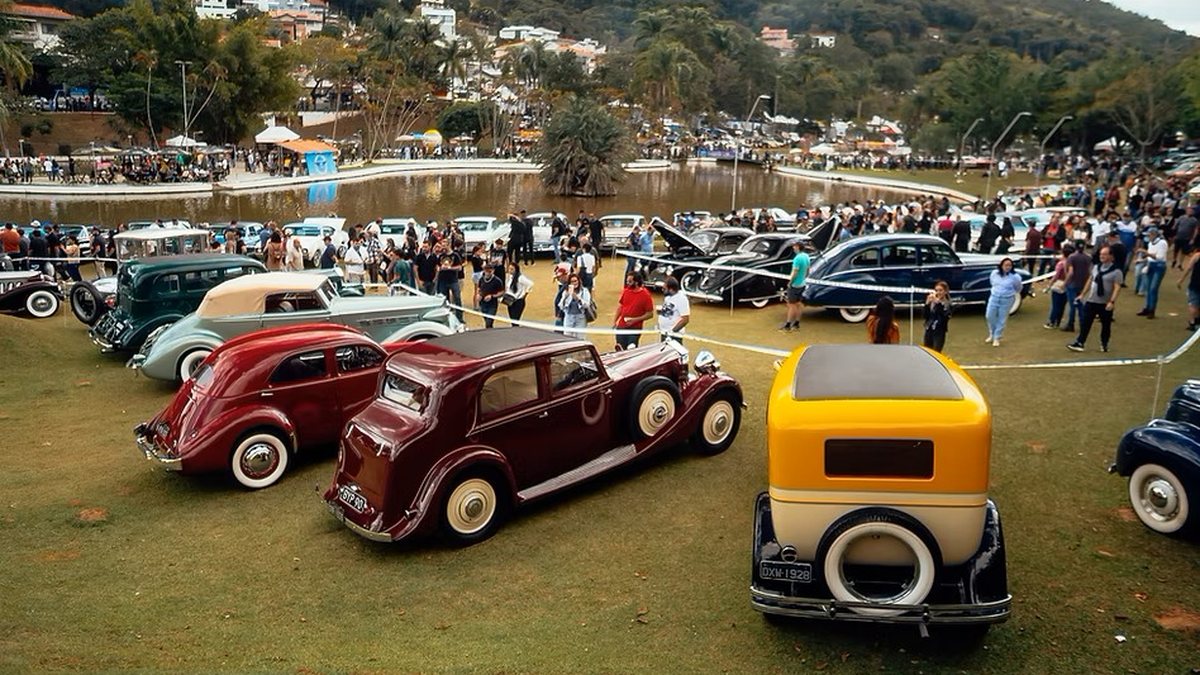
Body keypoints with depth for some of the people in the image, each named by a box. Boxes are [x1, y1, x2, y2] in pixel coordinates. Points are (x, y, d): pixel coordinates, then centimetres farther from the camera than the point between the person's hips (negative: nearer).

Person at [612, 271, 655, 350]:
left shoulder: (645, 295, -10)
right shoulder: (625, 291, 5)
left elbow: (650, 314, -7)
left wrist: (635, 319, -17)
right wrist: (614, 321, 6)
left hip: (635, 328, -5)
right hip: (621, 326, 5)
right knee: (620, 349, 5)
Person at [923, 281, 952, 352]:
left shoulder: (948, 305, -7)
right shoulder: (931, 303, 3)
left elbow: (944, 317, -22)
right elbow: (926, 316, -2)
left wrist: (938, 303, -27)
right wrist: (927, 303, -13)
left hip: (939, 333, -4)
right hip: (929, 331, 5)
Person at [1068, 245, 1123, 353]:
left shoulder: (1116, 271, -10)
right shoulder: (1096, 267, 7)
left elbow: (1117, 288, -15)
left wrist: (1112, 301, -25)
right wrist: (1083, 294, 14)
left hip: (1105, 304, -4)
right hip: (1091, 301, 4)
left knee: (1106, 325, 10)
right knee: (1085, 322, 0)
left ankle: (1104, 344, 25)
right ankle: (1079, 343, 3)